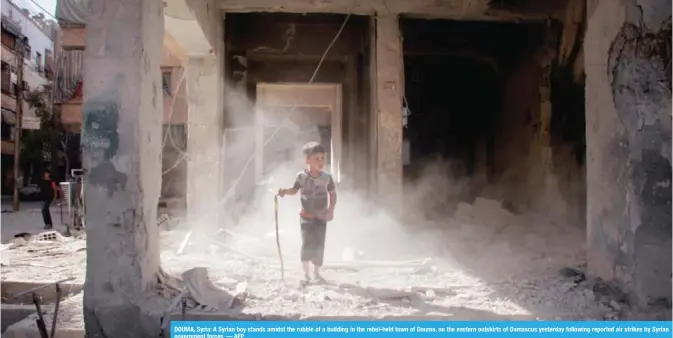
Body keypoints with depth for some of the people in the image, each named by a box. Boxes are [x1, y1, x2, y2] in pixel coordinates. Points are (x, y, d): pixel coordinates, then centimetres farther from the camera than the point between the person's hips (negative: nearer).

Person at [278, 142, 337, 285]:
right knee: (307, 244, -9)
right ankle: (306, 274, 4)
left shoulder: (327, 177, -5)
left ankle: (316, 273, 24)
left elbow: (333, 194, 4)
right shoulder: (301, 176, -8)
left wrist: (331, 210, -5)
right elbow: (294, 190, 5)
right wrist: (285, 191, -15)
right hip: (306, 216, -2)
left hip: (321, 217, 2)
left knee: (319, 245, 6)